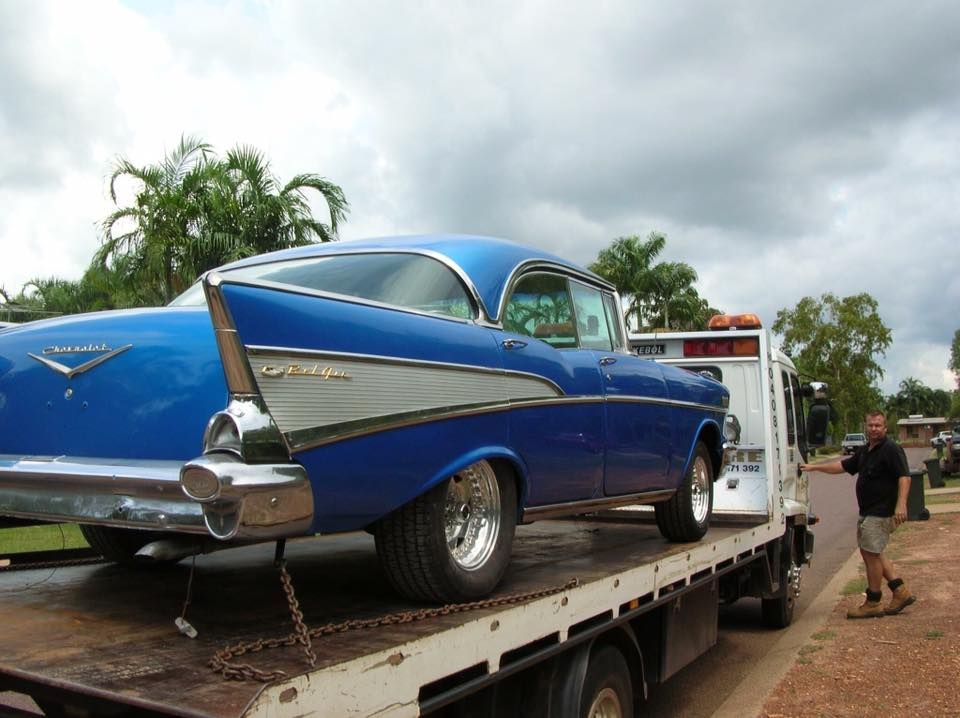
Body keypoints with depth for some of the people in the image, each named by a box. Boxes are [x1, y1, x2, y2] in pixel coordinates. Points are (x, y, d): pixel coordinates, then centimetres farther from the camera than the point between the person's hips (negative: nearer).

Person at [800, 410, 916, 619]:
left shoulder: (891, 449, -12)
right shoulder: (864, 451, 16)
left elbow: (904, 477, -19)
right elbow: (843, 465, 23)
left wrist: (901, 504, -29)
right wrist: (814, 467, 20)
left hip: (881, 512, -9)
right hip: (867, 512, 10)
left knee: (871, 553, -5)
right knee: (871, 553, 14)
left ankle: (873, 603, 6)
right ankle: (900, 591, 21)